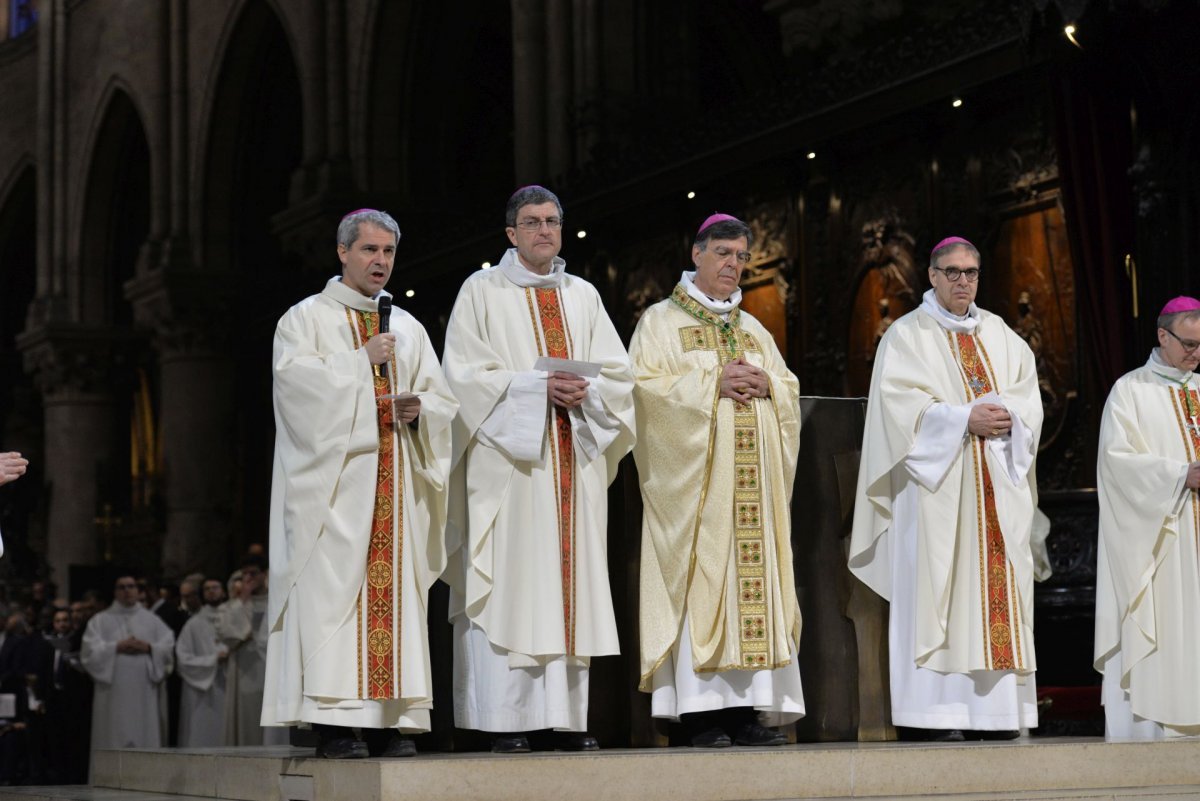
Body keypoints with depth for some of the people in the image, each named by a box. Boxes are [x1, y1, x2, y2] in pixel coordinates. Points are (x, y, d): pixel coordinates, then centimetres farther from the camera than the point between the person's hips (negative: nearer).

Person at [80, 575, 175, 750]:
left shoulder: (152, 620, 16)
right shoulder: (100, 621, 12)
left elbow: (169, 648, 6)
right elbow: (91, 651, -2)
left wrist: (148, 647, -10)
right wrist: (117, 647, -12)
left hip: (145, 694, 1)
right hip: (114, 695, -1)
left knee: (147, 741, -5)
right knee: (115, 740, -7)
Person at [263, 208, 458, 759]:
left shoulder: (408, 328, 20)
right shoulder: (306, 318, 7)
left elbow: (443, 399, 16)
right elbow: (297, 381, -10)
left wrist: (420, 409, -6)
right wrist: (363, 360, -9)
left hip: (395, 482, 5)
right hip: (335, 480, -4)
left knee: (395, 588, -1)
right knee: (332, 591, -11)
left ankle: (389, 720, -1)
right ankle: (332, 720, -13)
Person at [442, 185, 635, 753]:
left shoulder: (583, 296, 17)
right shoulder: (482, 291, 5)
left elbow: (617, 372, 11)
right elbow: (466, 374, -5)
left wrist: (585, 391, -10)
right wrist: (537, 386, -15)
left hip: (575, 460, 4)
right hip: (509, 461, -4)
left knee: (572, 580, 2)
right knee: (510, 586, -9)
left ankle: (567, 716, 5)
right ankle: (505, 721, -8)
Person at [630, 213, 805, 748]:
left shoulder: (753, 330, 21)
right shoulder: (661, 321, 5)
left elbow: (791, 391, 18)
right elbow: (646, 384, -8)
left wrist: (766, 384, -4)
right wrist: (713, 383, -15)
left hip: (751, 478, 5)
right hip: (695, 476, -5)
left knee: (753, 577, -1)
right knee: (699, 576, -11)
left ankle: (746, 708, -1)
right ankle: (699, 709, -11)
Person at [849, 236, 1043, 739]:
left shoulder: (1000, 335, 18)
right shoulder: (907, 335, 2)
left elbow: (1028, 393, 11)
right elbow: (902, 405, -9)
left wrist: (1006, 415, -10)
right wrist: (965, 420, -16)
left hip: (998, 486, 5)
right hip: (938, 486, -5)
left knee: (998, 582, 0)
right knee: (937, 585, -9)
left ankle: (996, 708, 1)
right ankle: (939, 713, -10)